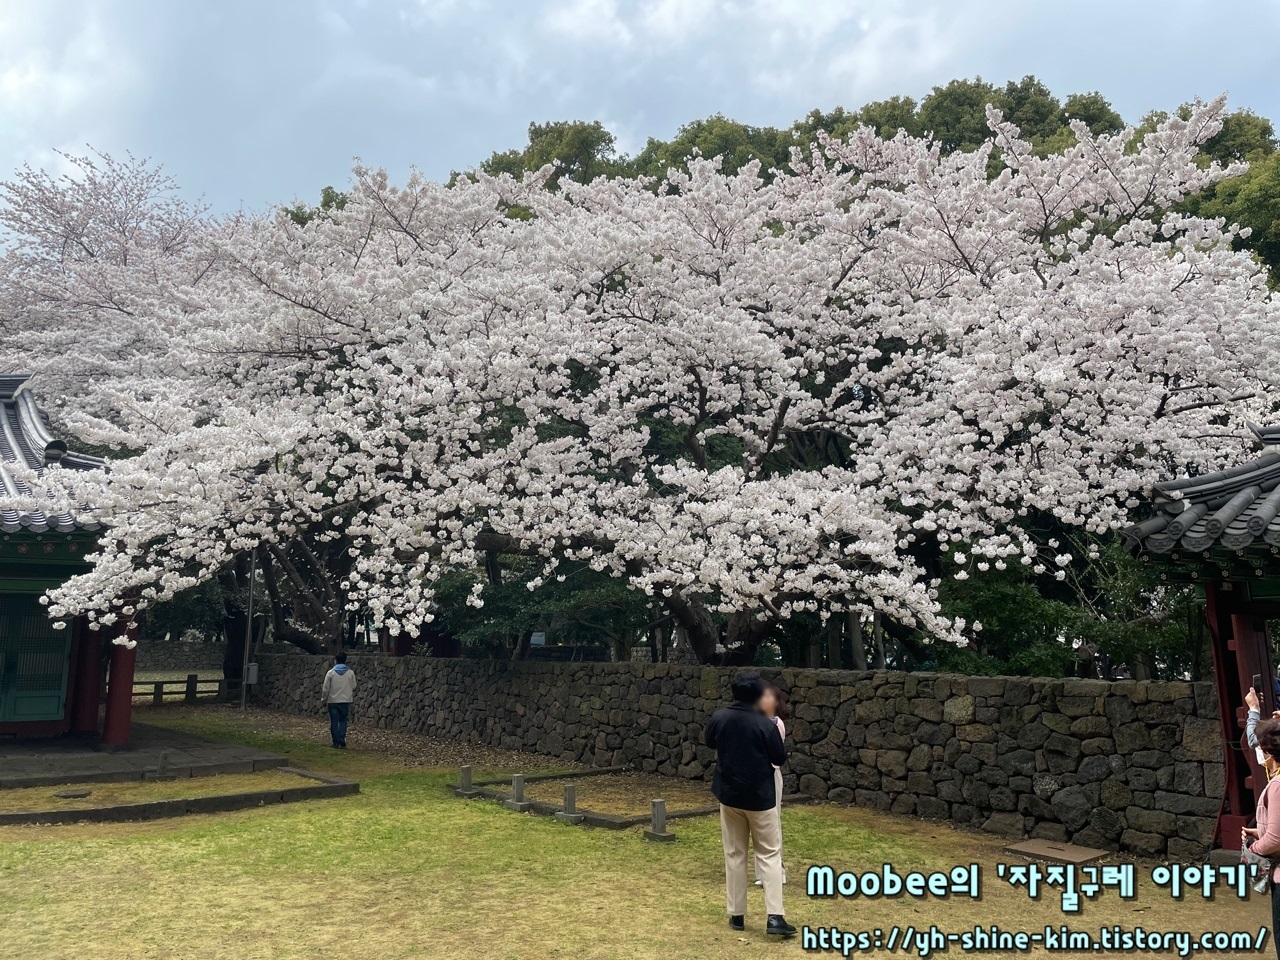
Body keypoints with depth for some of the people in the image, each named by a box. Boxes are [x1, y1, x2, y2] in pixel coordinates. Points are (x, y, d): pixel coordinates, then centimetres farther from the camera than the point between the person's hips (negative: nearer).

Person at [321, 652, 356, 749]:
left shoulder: (330, 673, -6)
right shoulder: (350, 673, -3)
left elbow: (326, 688, -3)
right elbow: (354, 687, 3)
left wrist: (324, 699, 11)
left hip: (333, 701, -1)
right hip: (345, 701, 1)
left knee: (334, 722, 7)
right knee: (343, 720, 11)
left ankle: (336, 743, 7)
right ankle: (342, 739, -8)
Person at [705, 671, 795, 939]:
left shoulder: (718, 718, -7)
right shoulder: (765, 724, -17)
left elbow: (711, 744, 14)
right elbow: (780, 759, -5)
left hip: (729, 795, 3)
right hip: (760, 797, -3)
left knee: (734, 854, 13)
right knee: (769, 854, 6)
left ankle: (737, 915, 17)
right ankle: (775, 917, -3)